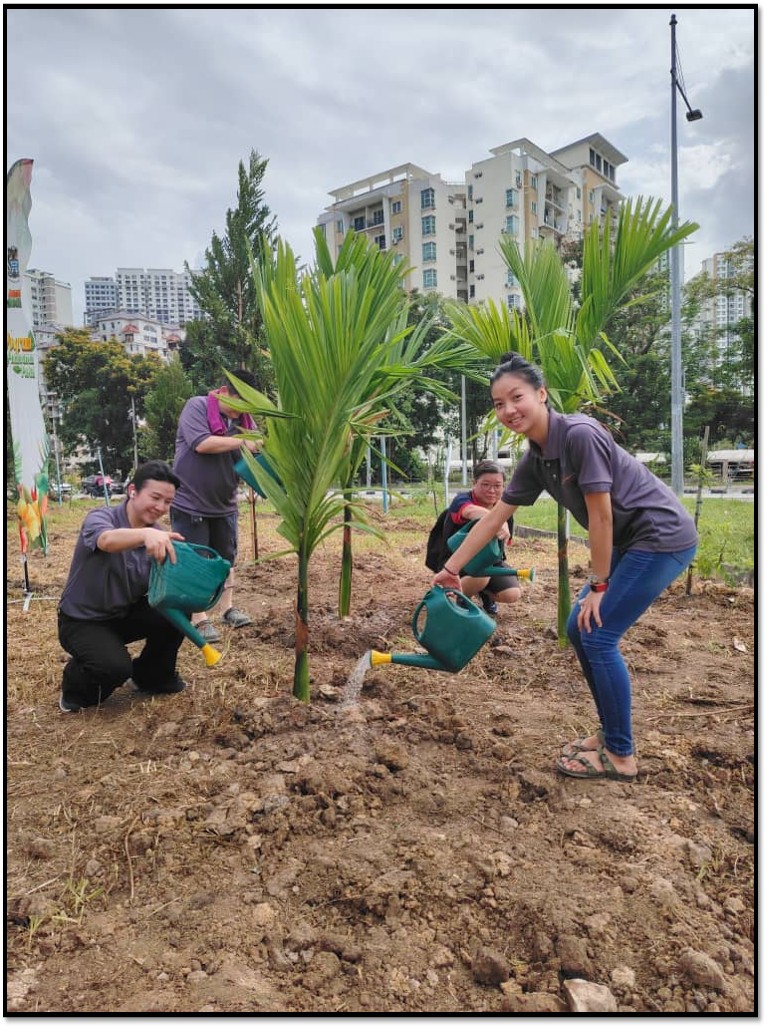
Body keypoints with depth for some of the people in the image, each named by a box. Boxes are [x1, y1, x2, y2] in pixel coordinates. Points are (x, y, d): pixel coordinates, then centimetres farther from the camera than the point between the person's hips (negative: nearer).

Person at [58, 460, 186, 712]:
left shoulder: (158, 536, -6)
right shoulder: (99, 518, -22)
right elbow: (107, 540, -47)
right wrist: (145, 533, -68)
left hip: (125, 614, 5)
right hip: (83, 621, -5)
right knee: (116, 667, -30)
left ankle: (153, 676, 7)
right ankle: (77, 688, 6)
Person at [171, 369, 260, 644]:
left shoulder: (244, 418, 4)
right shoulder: (196, 407, -12)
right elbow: (202, 444, -26)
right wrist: (242, 442, -24)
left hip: (224, 504, 6)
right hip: (190, 503, -6)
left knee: (226, 558, 15)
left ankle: (228, 608, 29)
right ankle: (200, 619, 10)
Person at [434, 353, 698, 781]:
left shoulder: (580, 434, -23)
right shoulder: (535, 460, 2)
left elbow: (601, 516, -20)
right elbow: (493, 519, 7)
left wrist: (598, 585, -12)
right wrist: (451, 568, 10)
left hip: (662, 537, -8)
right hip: (630, 541, 9)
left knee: (598, 636, -8)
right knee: (580, 628, 9)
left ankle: (621, 755, 8)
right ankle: (612, 732, 24)